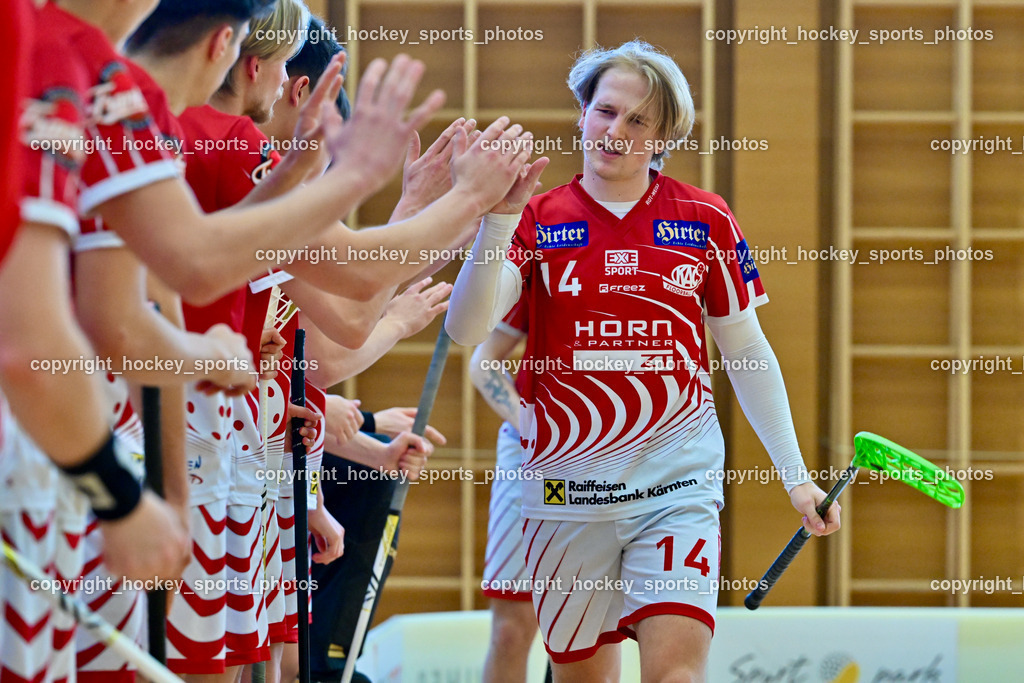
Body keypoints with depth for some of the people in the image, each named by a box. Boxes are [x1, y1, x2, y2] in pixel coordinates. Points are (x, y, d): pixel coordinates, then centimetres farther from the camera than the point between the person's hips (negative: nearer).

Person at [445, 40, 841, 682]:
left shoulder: (705, 219, 4)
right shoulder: (538, 220, 1)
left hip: (679, 481, -1)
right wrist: (499, 218, -26)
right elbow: (466, 329, -13)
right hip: (568, 481, 1)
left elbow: (747, 351, 12)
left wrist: (795, 474, 9)